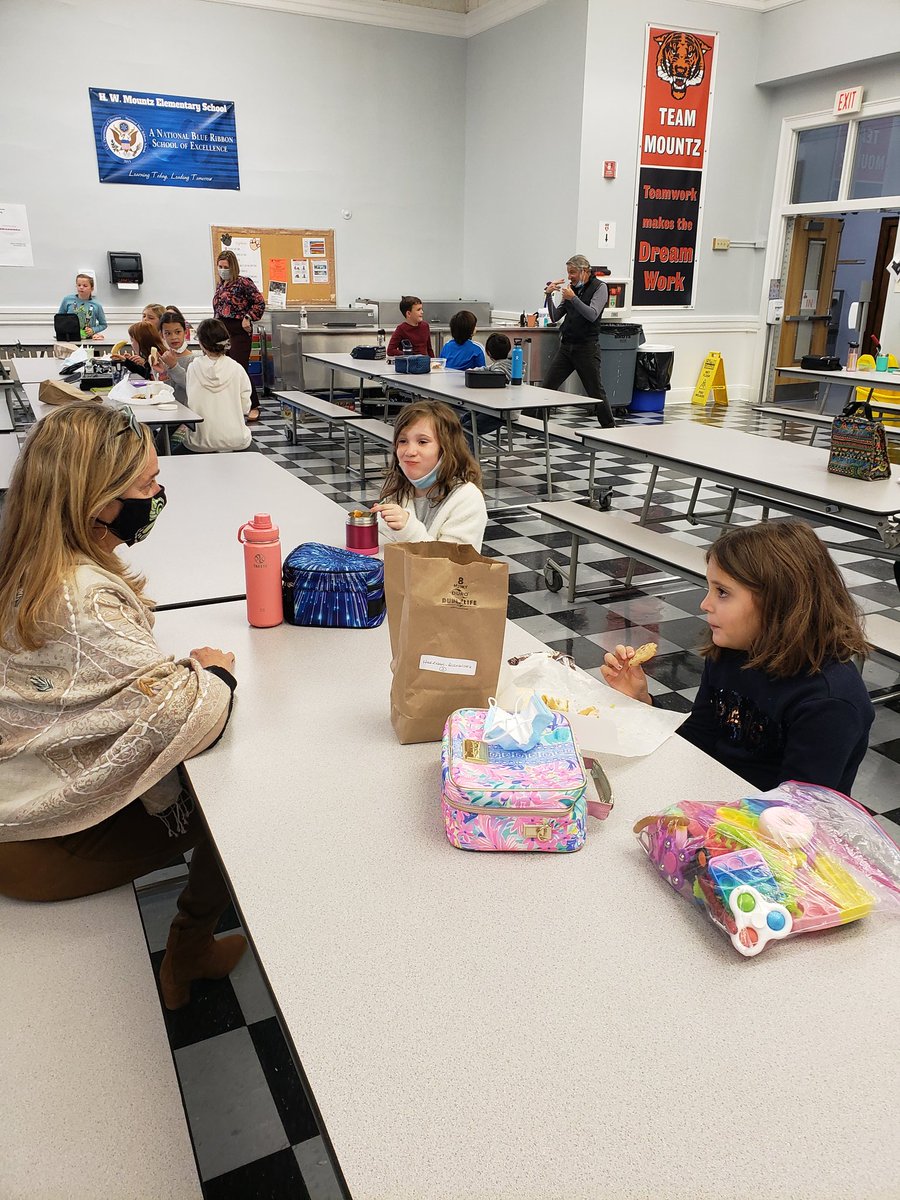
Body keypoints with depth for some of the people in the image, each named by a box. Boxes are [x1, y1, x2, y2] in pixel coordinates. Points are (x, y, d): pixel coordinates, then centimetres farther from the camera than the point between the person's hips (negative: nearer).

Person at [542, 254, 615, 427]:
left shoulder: (599, 287, -3)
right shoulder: (571, 287, 12)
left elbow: (592, 315, -17)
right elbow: (555, 317, 12)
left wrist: (573, 298, -21)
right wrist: (549, 295, -1)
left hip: (586, 348, -5)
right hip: (566, 346, 5)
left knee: (596, 392, -1)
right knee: (547, 387, -1)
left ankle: (609, 428, 10)